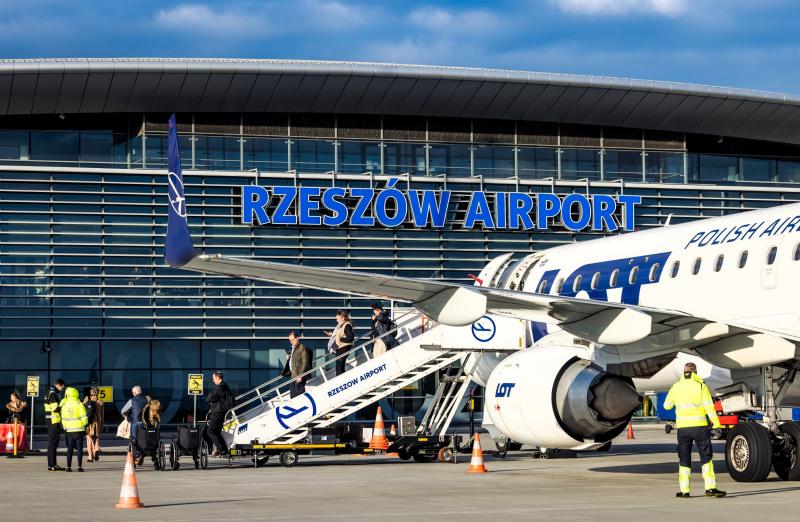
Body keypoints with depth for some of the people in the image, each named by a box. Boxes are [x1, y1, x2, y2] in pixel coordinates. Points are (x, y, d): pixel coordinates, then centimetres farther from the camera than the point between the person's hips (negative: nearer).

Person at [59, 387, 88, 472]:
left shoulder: (64, 405, 3)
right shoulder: (79, 404, -8)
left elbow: (63, 418, 7)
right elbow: (84, 417, -9)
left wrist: (65, 426, 18)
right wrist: (85, 424, 6)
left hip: (69, 430, 3)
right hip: (79, 429, -3)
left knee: (70, 448, 9)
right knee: (79, 448, 1)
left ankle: (68, 466, 5)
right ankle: (80, 466, -2)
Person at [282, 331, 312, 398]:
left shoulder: (302, 348, -11)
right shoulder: (293, 349, 18)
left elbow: (305, 363, -16)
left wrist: (300, 375, -20)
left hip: (299, 377, -10)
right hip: (293, 377, 10)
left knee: (299, 395, -10)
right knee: (292, 395, 11)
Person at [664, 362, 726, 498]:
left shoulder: (676, 387, 5)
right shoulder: (700, 385, -4)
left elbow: (667, 406, 16)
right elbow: (709, 407, -10)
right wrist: (717, 424, -8)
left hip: (682, 427, 3)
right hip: (699, 426, -3)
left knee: (684, 460, 10)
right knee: (706, 458, 3)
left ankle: (684, 491, 7)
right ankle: (710, 488, -4)